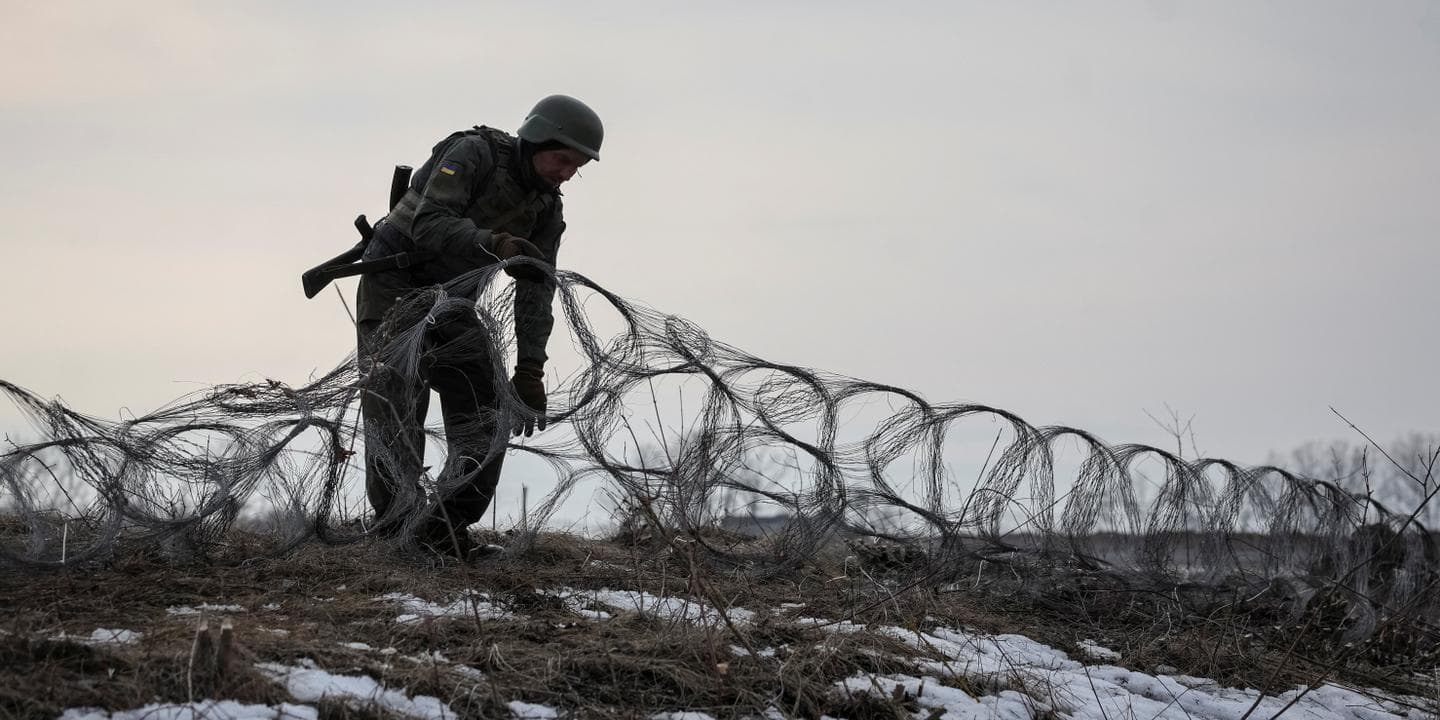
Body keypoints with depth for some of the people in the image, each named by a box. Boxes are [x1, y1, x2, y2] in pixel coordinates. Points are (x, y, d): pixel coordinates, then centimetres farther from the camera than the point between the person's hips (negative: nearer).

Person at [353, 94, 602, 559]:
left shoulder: (548, 211, 2)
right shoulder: (475, 153, -18)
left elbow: (536, 291, -1)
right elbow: (428, 223, -29)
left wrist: (530, 372, -10)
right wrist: (497, 245, -43)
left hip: (451, 304, 7)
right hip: (394, 287, -7)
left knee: (486, 412, -4)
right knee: (396, 411, -15)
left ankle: (443, 532, -1)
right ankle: (396, 530, -15)